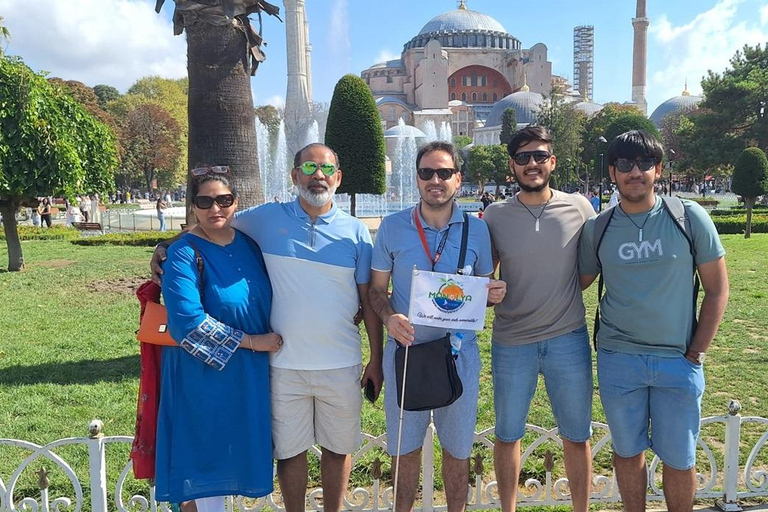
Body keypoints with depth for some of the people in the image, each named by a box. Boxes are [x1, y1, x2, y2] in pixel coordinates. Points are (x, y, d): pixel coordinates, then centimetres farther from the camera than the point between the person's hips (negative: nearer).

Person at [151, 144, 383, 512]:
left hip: (341, 364, 1)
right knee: (289, 451, 12)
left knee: (338, 448, 15)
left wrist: (376, 360, 3)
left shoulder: (356, 231, 0)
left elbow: (369, 300, 3)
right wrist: (166, 250, -1)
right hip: (285, 363, 0)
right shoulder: (267, 218, -1)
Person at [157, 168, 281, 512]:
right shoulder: (184, 254, -15)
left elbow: (268, 299, 17)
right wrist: (251, 342, -19)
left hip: (250, 371, 6)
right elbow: (187, 321, -24)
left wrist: (271, 339, 3)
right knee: (209, 451, 6)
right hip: (206, 372, -6)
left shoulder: (249, 243, 4)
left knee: (237, 448, 16)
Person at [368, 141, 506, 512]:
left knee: (457, 448, 13)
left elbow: (484, 287, 10)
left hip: (458, 352, 1)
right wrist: (389, 317, -17)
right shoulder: (392, 227, -3)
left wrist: (493, 294, -14)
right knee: (404, 446, 14)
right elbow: (377, 288, 3)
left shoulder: (476, 229, -1)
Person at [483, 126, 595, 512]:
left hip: (569, 339, 0)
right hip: (511, 343, 0)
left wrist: (566, 293, 1)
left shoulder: (578, 208, -2)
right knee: (507, 435, 13)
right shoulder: (495, 216, -1)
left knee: (577, 436, 12)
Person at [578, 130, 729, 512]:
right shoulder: (596, 228, -1)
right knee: (628, 451, 14)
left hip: (678, 361, -1)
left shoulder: (690, 217, -5)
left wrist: (696, 354, -4)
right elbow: (577, 283, 12)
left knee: (679, 458, 8)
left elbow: (717, 289, -1)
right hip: (617, 359, 1)